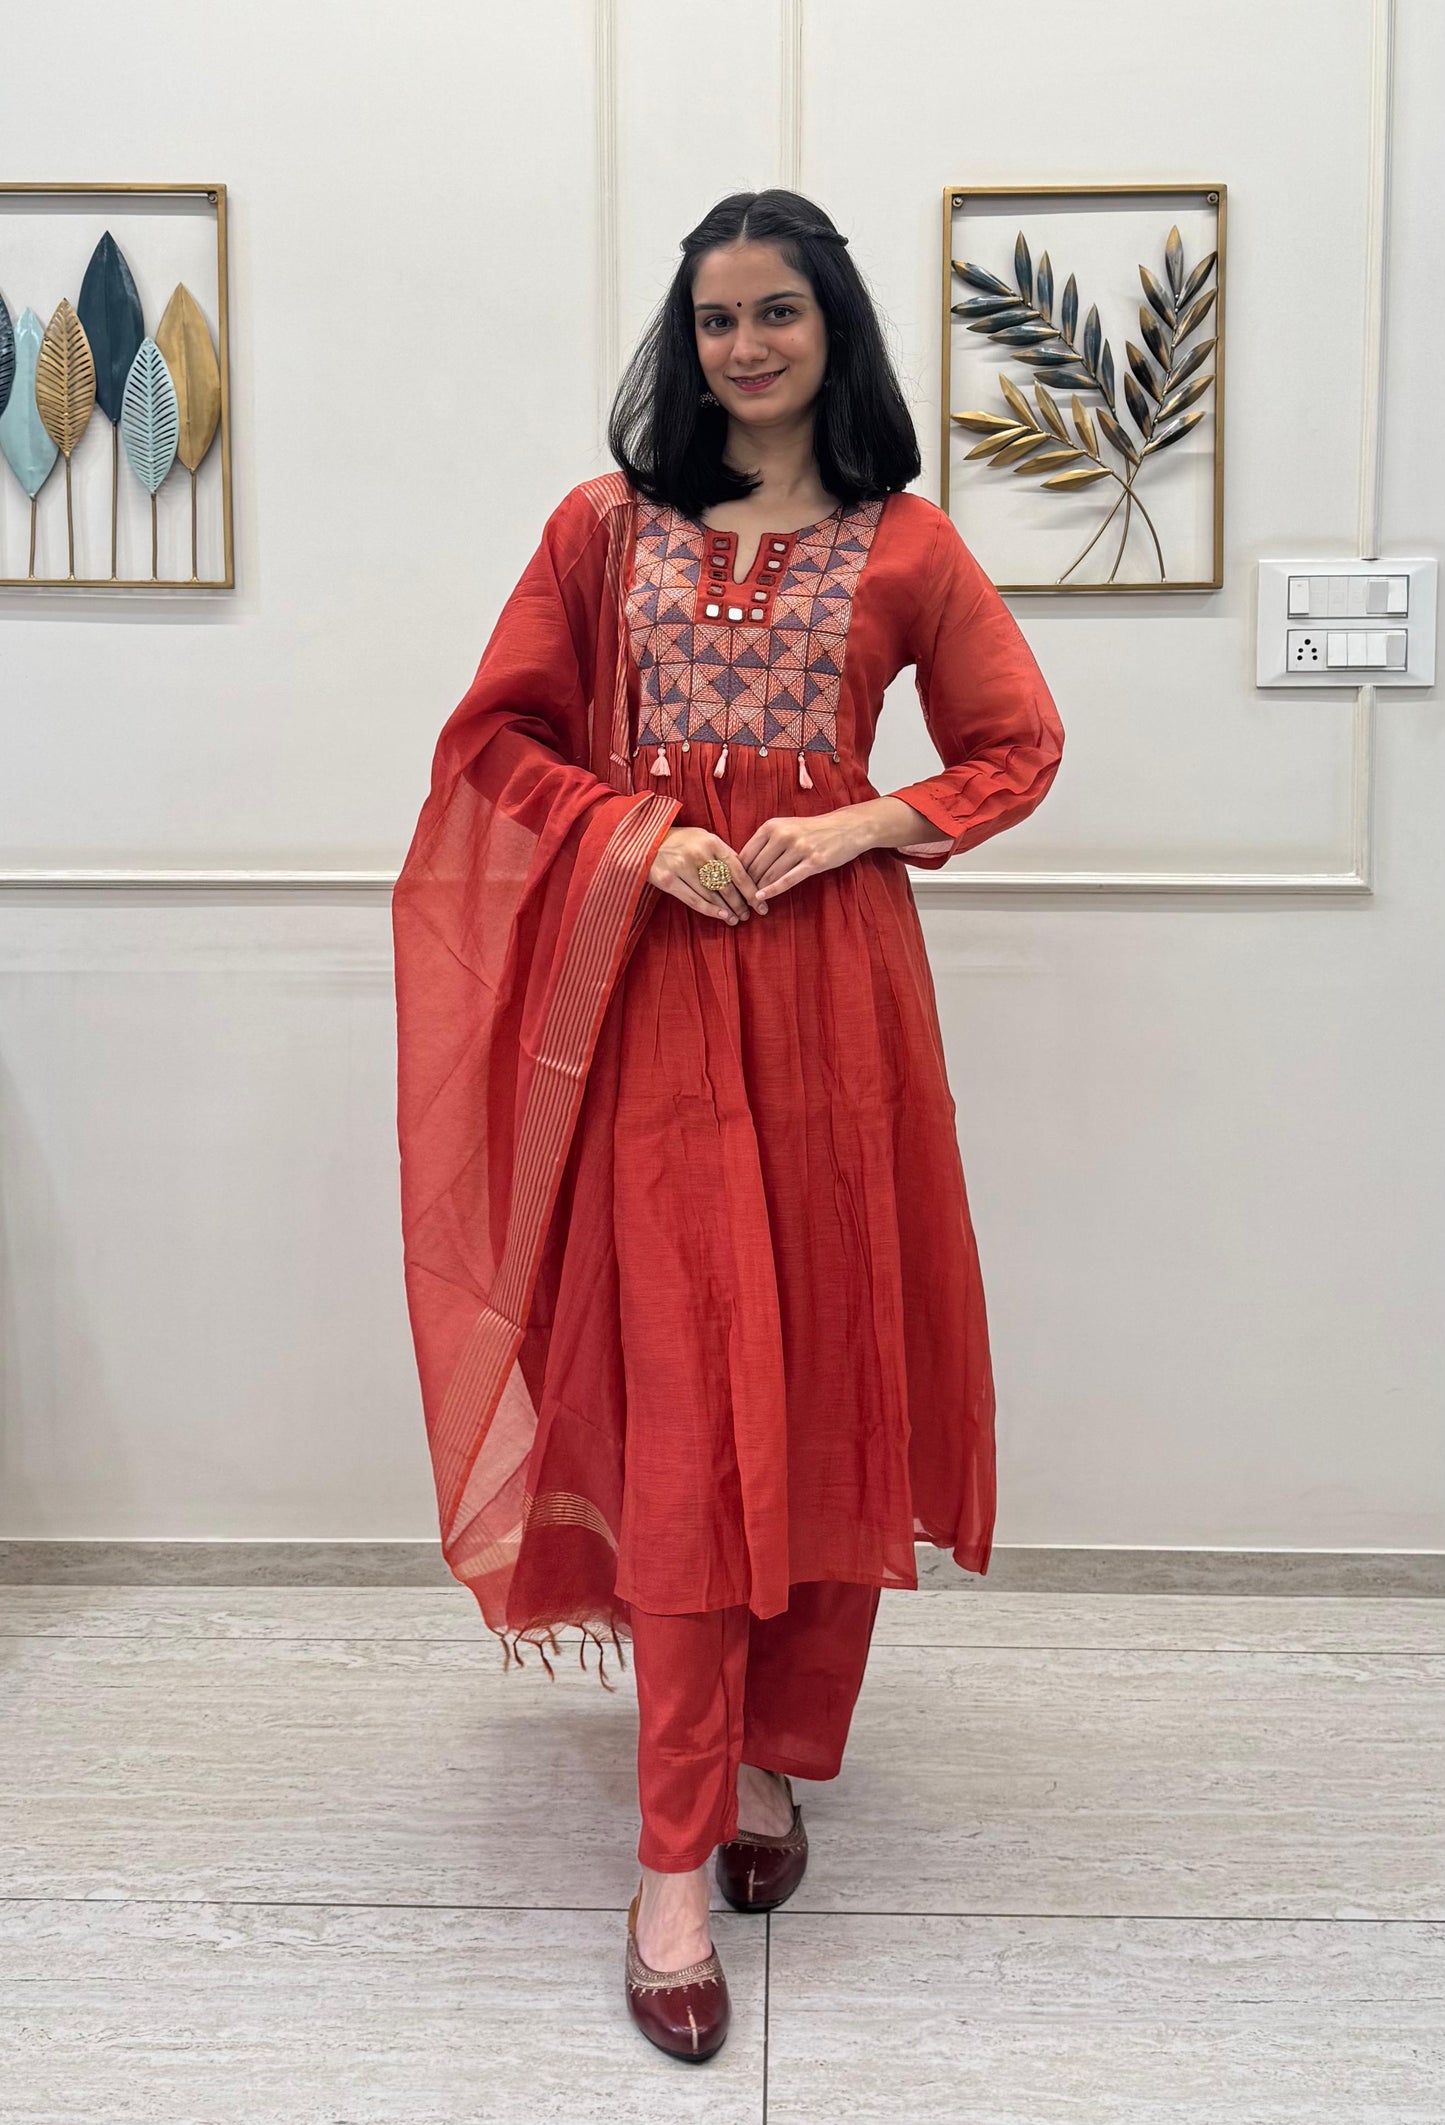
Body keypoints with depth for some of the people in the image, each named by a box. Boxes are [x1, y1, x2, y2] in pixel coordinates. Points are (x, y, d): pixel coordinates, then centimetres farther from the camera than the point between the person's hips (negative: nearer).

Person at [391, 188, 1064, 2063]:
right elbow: (498, 736, 7)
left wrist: (858, 828, -6)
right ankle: (676, 1862, 1)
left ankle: (773, 1747, 26)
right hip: (656, 987, -1)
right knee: (683, 1399, -5)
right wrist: (641, 837, -9)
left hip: (835, 977, 1)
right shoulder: (605, 528, 8)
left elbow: (1017, 747, 10)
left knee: (824, 1375, 5)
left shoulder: (905, 546, 8)